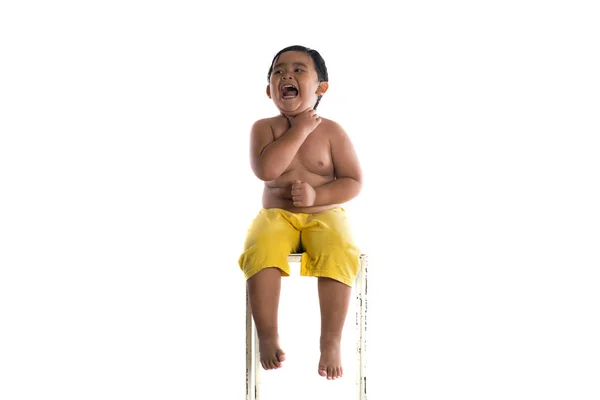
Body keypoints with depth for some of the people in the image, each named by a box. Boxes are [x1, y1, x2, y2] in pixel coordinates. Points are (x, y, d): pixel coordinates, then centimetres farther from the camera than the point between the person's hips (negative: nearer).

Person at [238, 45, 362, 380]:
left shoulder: (331, 131, 0)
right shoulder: (265, 127, 0)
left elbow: (354, 182, -1)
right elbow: (266, 170, -19)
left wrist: (317, 195, -17)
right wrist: (300, 130, -15)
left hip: (325, 214, 0)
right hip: (277, 215, 0)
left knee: (339, 253, -32)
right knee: (261, 249, -32)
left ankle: (331, 341, -18)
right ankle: (268, 335, -17)